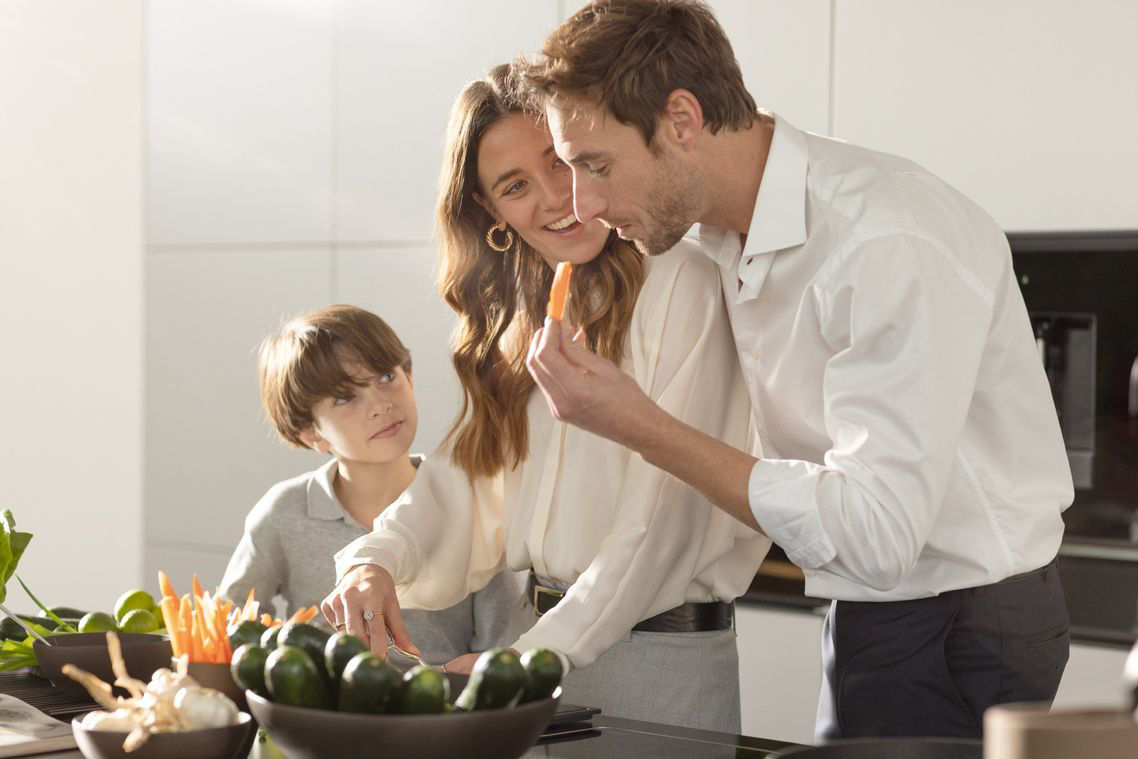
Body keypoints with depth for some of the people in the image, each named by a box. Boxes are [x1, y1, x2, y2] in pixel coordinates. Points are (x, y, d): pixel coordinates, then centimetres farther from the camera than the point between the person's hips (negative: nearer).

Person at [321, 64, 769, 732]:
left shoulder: (680, 283, -13)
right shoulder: (523, 315, 11)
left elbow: (665, 509, -18)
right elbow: (465, 476, 5)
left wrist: (536, 654, -20)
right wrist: (377, 559, -14)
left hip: (666, 657, -6)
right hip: (545, 632, 6)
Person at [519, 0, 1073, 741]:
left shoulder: (889, 239, -25)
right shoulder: (730, 231, 3)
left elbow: (876, 535, -28)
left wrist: (640, 426, -27)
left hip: (963, 631, -8)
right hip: (870, 614, 8)